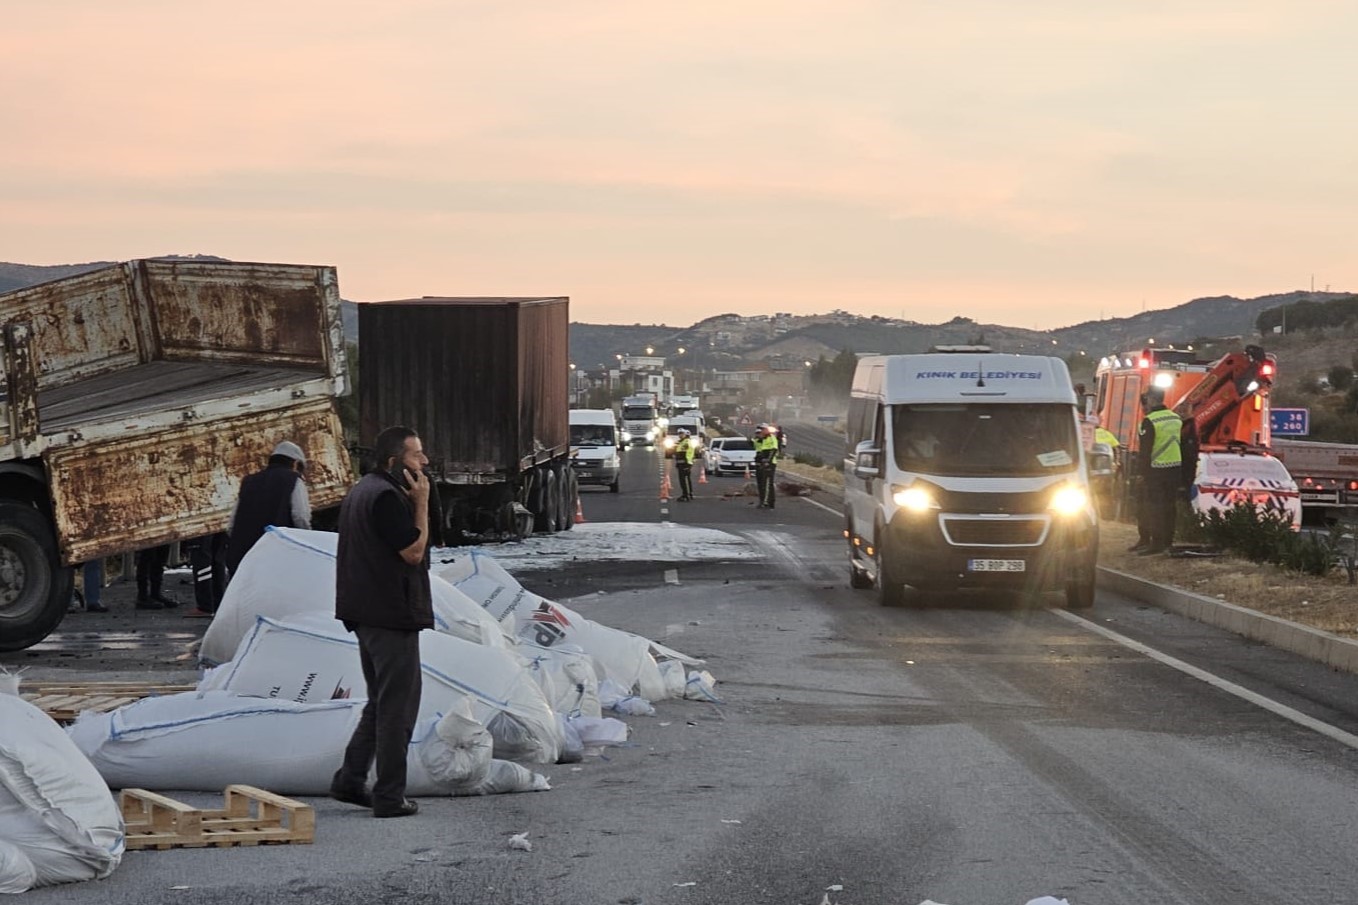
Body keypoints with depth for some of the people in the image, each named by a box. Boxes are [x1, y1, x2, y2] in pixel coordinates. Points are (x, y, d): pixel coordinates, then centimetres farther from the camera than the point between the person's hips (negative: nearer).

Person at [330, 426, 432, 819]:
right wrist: (421, 503, -15)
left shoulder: (361, 490, 16)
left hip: (366, 614, 10)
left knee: (380, 702, 19)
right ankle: (389, 796, -1)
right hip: (393, 614, -10)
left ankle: (350, 780, 21)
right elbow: (414, 551, -19)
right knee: (398, 706, -4)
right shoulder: (387, 497, -19)